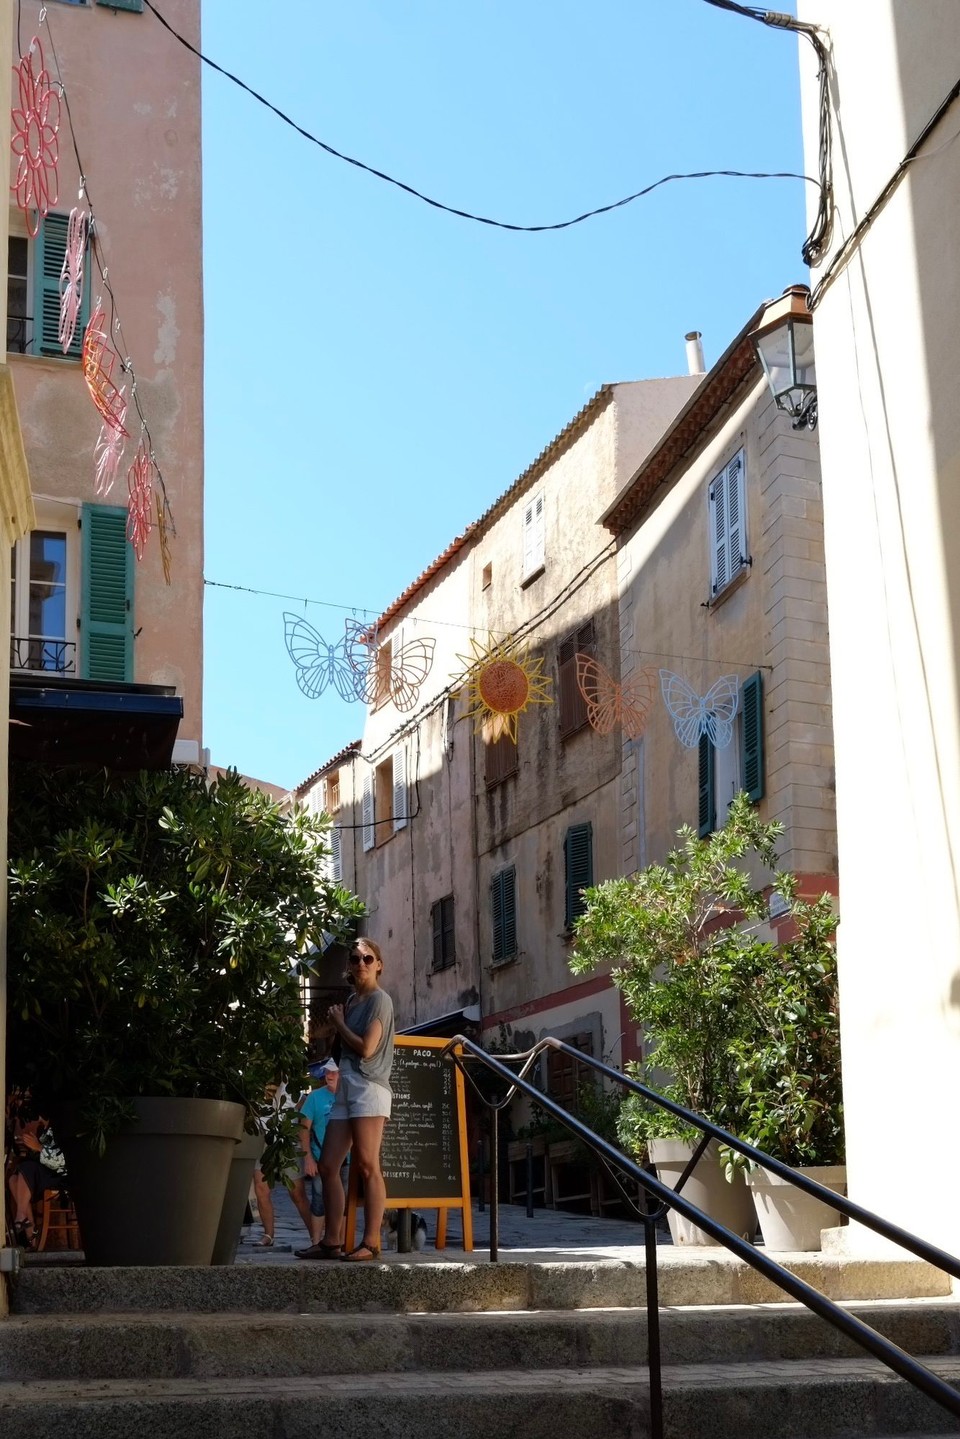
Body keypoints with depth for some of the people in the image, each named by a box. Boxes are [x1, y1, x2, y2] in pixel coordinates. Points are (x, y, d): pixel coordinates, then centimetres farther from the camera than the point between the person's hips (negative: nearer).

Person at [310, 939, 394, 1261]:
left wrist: (339, 1023, 1)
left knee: (367, 1166, -12)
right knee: (327, 1166, 4)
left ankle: (371, 1242, -13)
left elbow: (366, 1048, -11)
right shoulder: (351, 1000, 22)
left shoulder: (379, 999, -2)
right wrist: (339, 1021, 11)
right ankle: (332, 1241, 6)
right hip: (346, 1088, 9)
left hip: (368, 1087, -9)